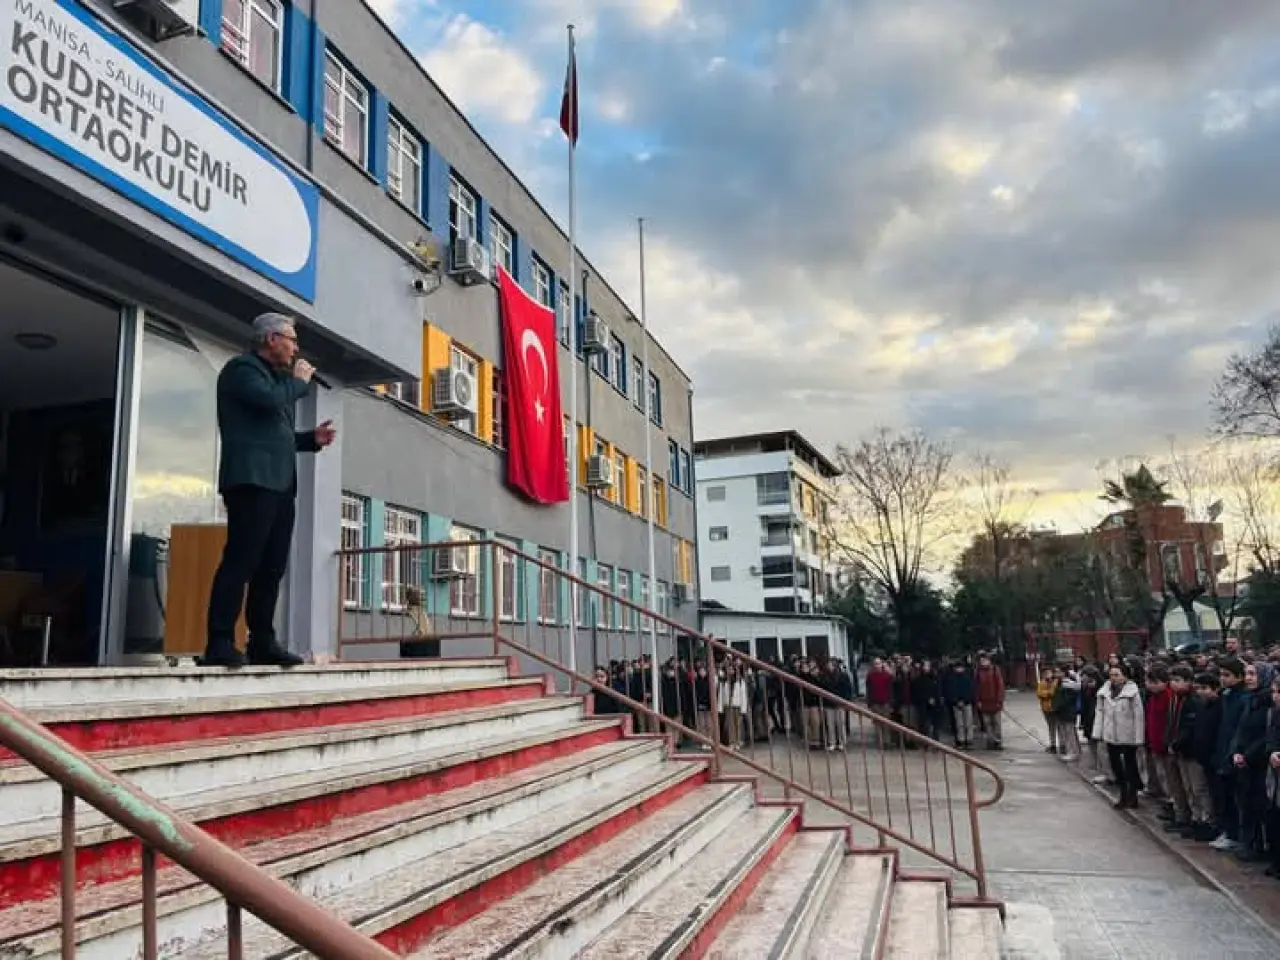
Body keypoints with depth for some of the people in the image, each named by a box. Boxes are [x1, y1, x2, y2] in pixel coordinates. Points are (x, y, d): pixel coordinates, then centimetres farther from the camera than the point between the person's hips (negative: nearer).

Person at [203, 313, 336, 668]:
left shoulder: (275, 377, 28)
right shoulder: (242, 368, 0)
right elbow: (271, 400, -20)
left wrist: (312, 439, 15)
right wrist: (300, 381, -2)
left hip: (278, 483, 10)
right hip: (252, 480, -9)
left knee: (271, 567, 7)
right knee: (240, 561, -14)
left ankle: (262, 644, 10)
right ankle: (219, 644, -14)